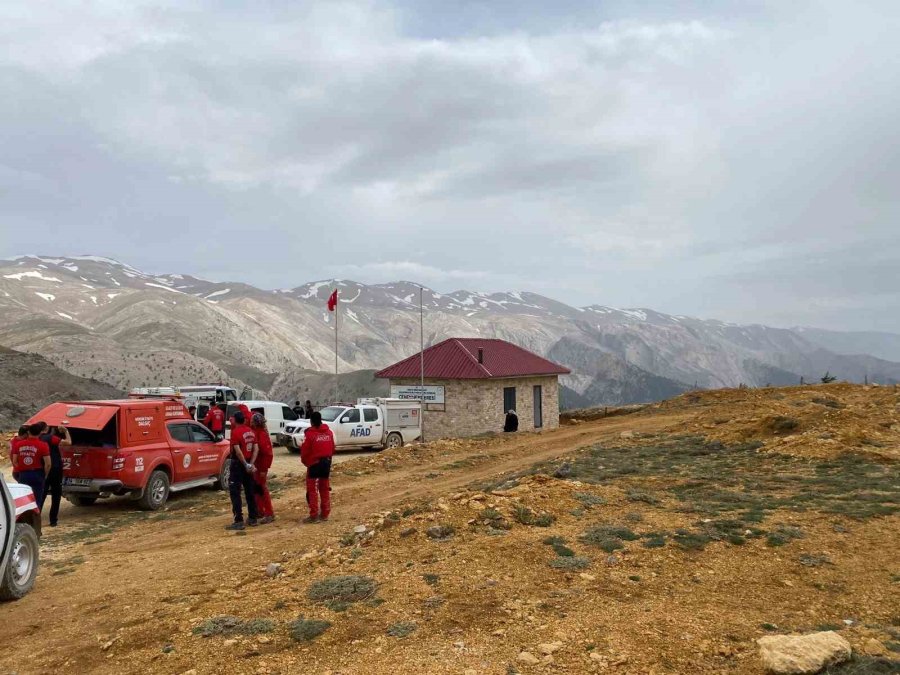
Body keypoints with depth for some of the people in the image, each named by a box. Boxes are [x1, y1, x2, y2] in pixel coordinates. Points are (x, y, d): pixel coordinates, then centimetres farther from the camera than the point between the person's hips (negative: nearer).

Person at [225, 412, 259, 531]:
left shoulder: (236, 432, -15)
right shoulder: (251, 431, 8)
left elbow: (238, 451, -22)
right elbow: (255, 449, 3)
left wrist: (246, 464, -15)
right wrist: (251, 463, -2)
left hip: (238, 464, -7)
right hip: (248, 464, 7)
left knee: (235, 492, -3)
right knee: (250, 491, 13)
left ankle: (239, 521, -6)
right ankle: (252, 519, 19)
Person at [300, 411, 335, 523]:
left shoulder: (310, 433, -14)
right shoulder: (329, 432, 4)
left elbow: (304, 451, -10)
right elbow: (332, 448, 9)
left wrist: (306, 462, 6)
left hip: (314, 463, -5)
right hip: (327, 462, 6)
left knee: (312, 490, 2)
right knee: (325, 489, 13)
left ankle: (313, 515, 0)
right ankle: (325, 514, 16)